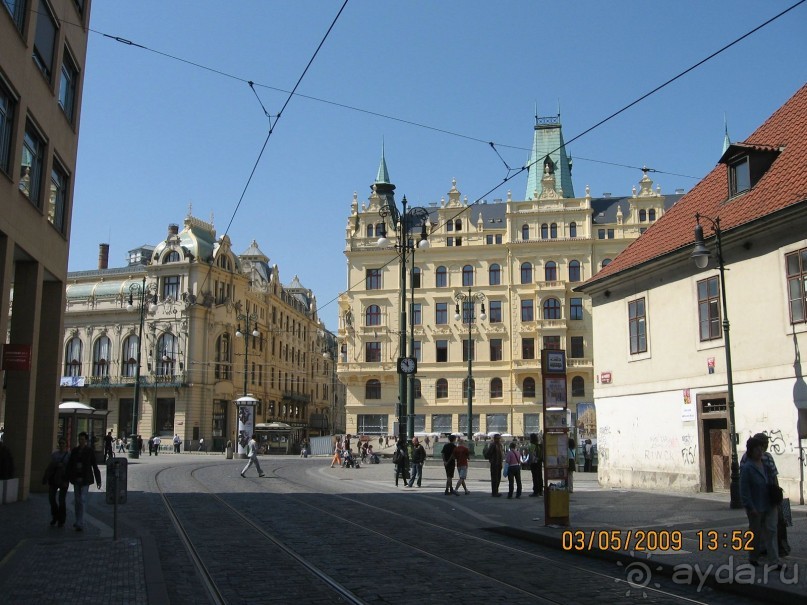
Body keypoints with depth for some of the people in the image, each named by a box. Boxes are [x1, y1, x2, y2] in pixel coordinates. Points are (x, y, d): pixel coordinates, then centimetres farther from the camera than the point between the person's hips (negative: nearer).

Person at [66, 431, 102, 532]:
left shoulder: (90, 451, -5)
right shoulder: (75, 450, 5)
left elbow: (95, 466, -4)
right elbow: (70, 464, 7)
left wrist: (98, 480, -4)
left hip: (85, 479, -4)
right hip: (76, 478, 4)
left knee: (82, 500, -11)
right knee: (77, 500, 12)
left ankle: (80, 524, -12)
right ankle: (78, 522, 24)